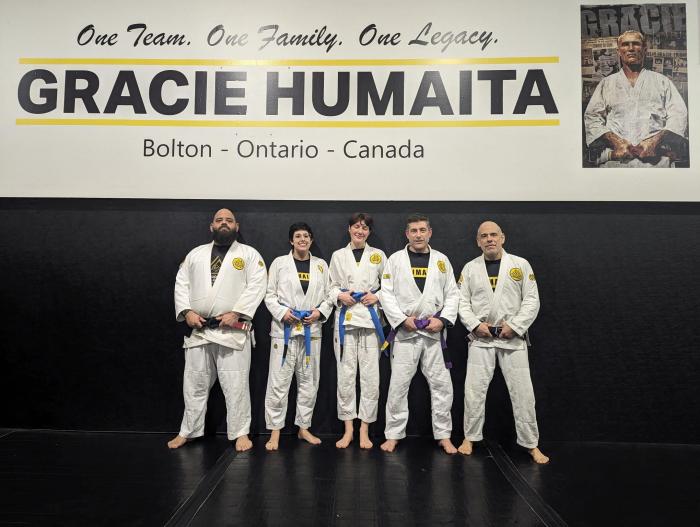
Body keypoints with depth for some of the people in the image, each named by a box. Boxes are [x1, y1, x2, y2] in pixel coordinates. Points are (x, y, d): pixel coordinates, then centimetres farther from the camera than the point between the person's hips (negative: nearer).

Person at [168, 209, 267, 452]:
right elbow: (181, 284, 9)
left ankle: (240, 433, 14)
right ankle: (188, 431, 27)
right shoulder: (195, 254, 15)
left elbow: (256, 286, -8)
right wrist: (187, 311, -7)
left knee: (236, 385, 1)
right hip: (198, 329, 4)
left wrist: (236, 313, -17)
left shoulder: (249, 254, 3)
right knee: (194, 384, 13)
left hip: (232, 330, -3)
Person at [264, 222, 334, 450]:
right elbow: (270, 295, 2)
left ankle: (304, 427, 25)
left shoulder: (321, 265, 9)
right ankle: (275, 432, 10)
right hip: (284, 329, -2)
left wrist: (320, 312, -8)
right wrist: (281, 311, -13)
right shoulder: (279, 263, 2)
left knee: (309, 382, 10)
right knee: (278, 382, -2)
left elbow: (328, 295, 9)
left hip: (311, 330, 3)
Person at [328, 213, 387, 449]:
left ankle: (364, 430, 13)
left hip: (371, 319, 0)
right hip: (345, 318, 1)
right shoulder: (338, 256, 9)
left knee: (370, 376, 0)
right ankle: (348, 429, 15)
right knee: (345, 375, 3)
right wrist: (339, 296, -7)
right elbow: (331, 286, 13)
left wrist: (377, 296, -7)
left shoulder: (378, 255, 8)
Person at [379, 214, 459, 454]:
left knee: (441, 384, 6)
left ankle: (443, 435, 21)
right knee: (398, 385, 3)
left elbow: (452, 294, 7)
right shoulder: (396, 259, 1)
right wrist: (402, 319, -13)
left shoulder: (441, 260, 8)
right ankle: (393, 434, 17)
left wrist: (443, 319, -8)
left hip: (434, 332, 2)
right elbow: (386, 294, -3)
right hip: (405, 331, -2)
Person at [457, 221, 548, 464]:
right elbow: (462, 301, 3)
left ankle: (531, 444, 18)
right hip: (481, 338, 1)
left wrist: (514, 326, -12)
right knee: (474, 390, 4)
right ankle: (470, 437, 21)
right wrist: (475, 325, -11)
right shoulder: (470, 268, 4)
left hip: (512, 338, -1)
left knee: (522, 392, 3)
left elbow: (532, 300, -2)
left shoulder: (521, 264, 0)